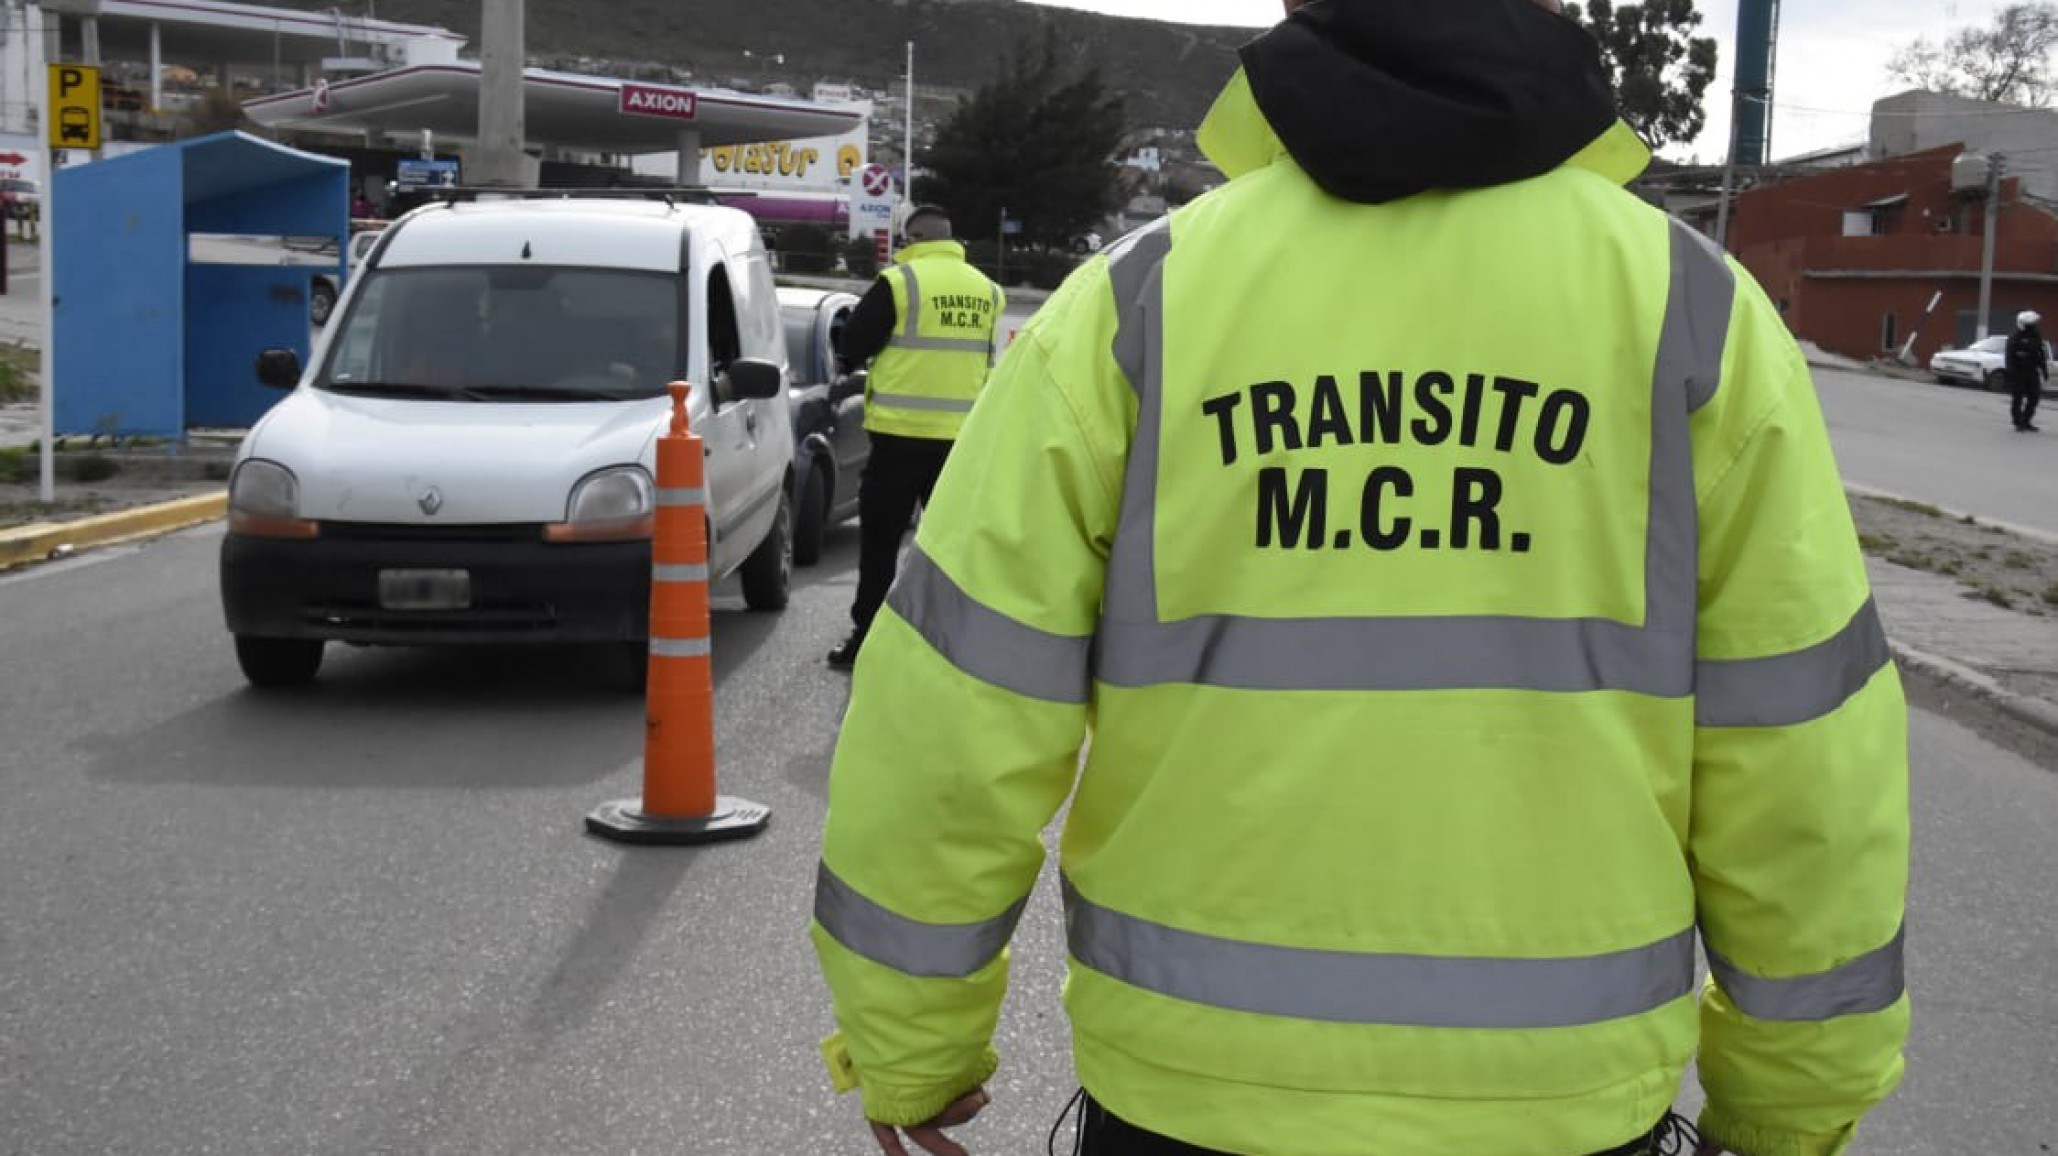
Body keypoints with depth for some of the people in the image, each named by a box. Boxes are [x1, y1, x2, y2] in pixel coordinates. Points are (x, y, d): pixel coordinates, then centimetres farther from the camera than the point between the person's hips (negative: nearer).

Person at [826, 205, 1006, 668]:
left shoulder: (900, 282, -10)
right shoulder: (985, 289, 7)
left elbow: (850, 346, -4)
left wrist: (849, 361, 16)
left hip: (901, 435, -5)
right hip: (962, 436, 5)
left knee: (880, 537, 5)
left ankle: (866, 636, 6)